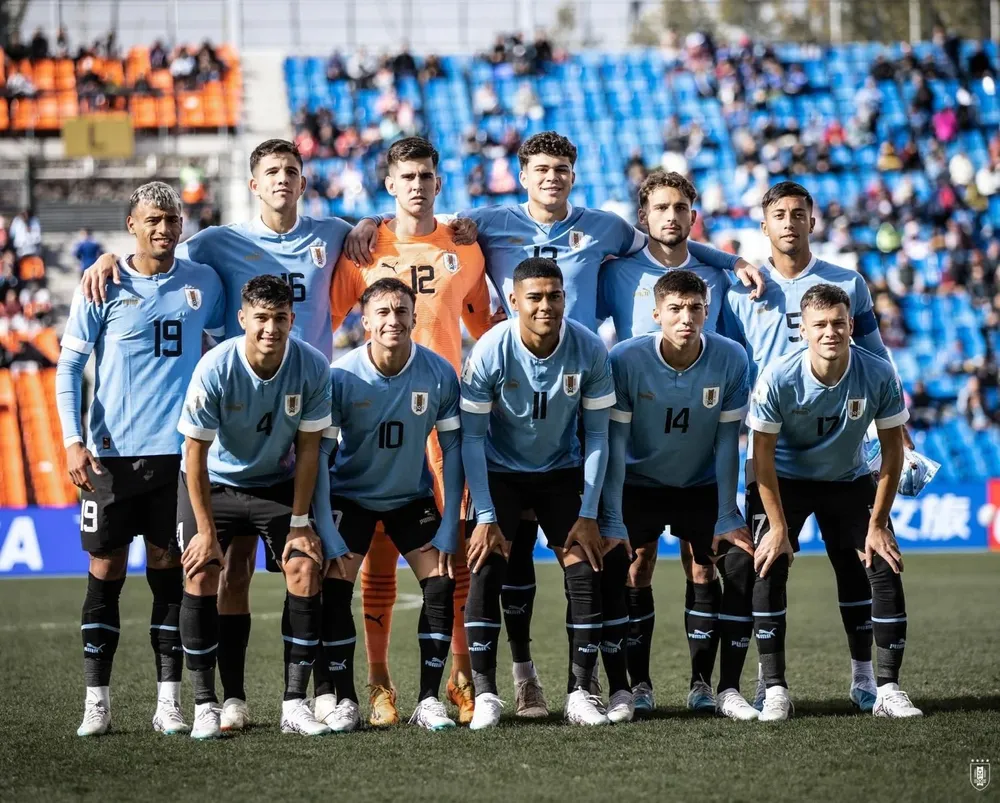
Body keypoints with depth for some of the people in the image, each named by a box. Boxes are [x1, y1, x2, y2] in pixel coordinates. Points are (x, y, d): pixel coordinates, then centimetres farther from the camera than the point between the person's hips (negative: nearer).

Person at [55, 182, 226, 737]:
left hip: (179, 451, 1)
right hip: (111, 454, -1)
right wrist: (72, 441, -8)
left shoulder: (202, 283, 5)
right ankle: (96, 701, 6)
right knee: (105, 570, 1)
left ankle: (168, 702, 7)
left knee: (168, 568, 4)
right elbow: (68, 365, 1)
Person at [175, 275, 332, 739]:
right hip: (213, 482, -2)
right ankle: (205, 705, -8)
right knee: (201, 576, -16)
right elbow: (196, 453, -18)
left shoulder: (312, 368, -21)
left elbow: (308, 448, -10)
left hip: (277, 483, 2)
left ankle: (294, 704, -6)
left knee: (305, 571, -12)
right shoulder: (215, 370, -27)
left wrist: (299, 522, -8)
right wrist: (206, 530, -16)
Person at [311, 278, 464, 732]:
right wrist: (326, 532, -24)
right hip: (350, 495, -2)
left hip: (413, 496, 2)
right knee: (334, 588, -16)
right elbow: (318, 455, -18)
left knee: (442, 584, -10)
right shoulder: (342, 377, -22)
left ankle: (428, 700, -1)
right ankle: (339, 697, -5)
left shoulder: (439, 375, -17)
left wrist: (449, 529, -13)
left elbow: (453, 450, -9)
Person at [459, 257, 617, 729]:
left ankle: (579, 693, -1)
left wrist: (588, 514, -12)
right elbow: (471, 435, -15)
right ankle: (485, 695, -10)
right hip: (501, 473, -2)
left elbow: (596, 433, -9)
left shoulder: (589, 350, -18)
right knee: (485, 571, -16)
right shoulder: (491, 352, -22)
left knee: (586, 573, -9)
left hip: (562, 473, 2)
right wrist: (485, 517, -19)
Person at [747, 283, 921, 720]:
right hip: (785, 481, -2)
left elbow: (892, 451, -12)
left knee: (885, 568, -10)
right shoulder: (778, 379, -27)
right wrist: (778, 527, -19)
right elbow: (763, 454, -18)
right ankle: (775, 690, -10)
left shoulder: (879, 376, -23)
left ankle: (888, 689, -2)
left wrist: (877, 525, -13)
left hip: (849, 480, 2)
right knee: (767, 569, -17)